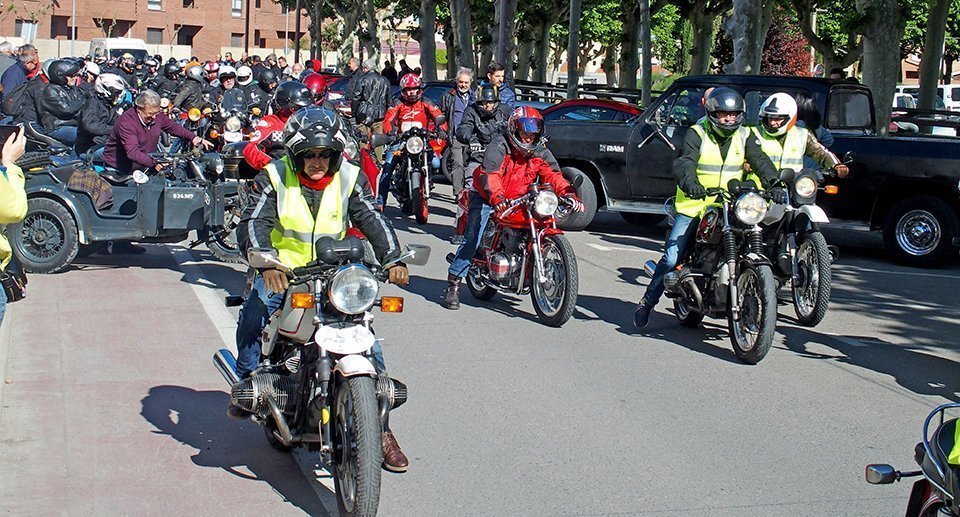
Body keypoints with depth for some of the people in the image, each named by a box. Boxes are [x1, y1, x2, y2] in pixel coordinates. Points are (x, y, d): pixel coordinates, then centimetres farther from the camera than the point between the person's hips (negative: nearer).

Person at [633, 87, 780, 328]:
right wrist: (690, 183, -43)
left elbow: (760, 160, -5)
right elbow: (684, 162, -21)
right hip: (694, 207, -3)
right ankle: (647, 302, 7)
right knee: (672, 258, -8)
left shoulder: (744, 136, 7)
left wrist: (773, 184, -25)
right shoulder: (697, 134, -5)